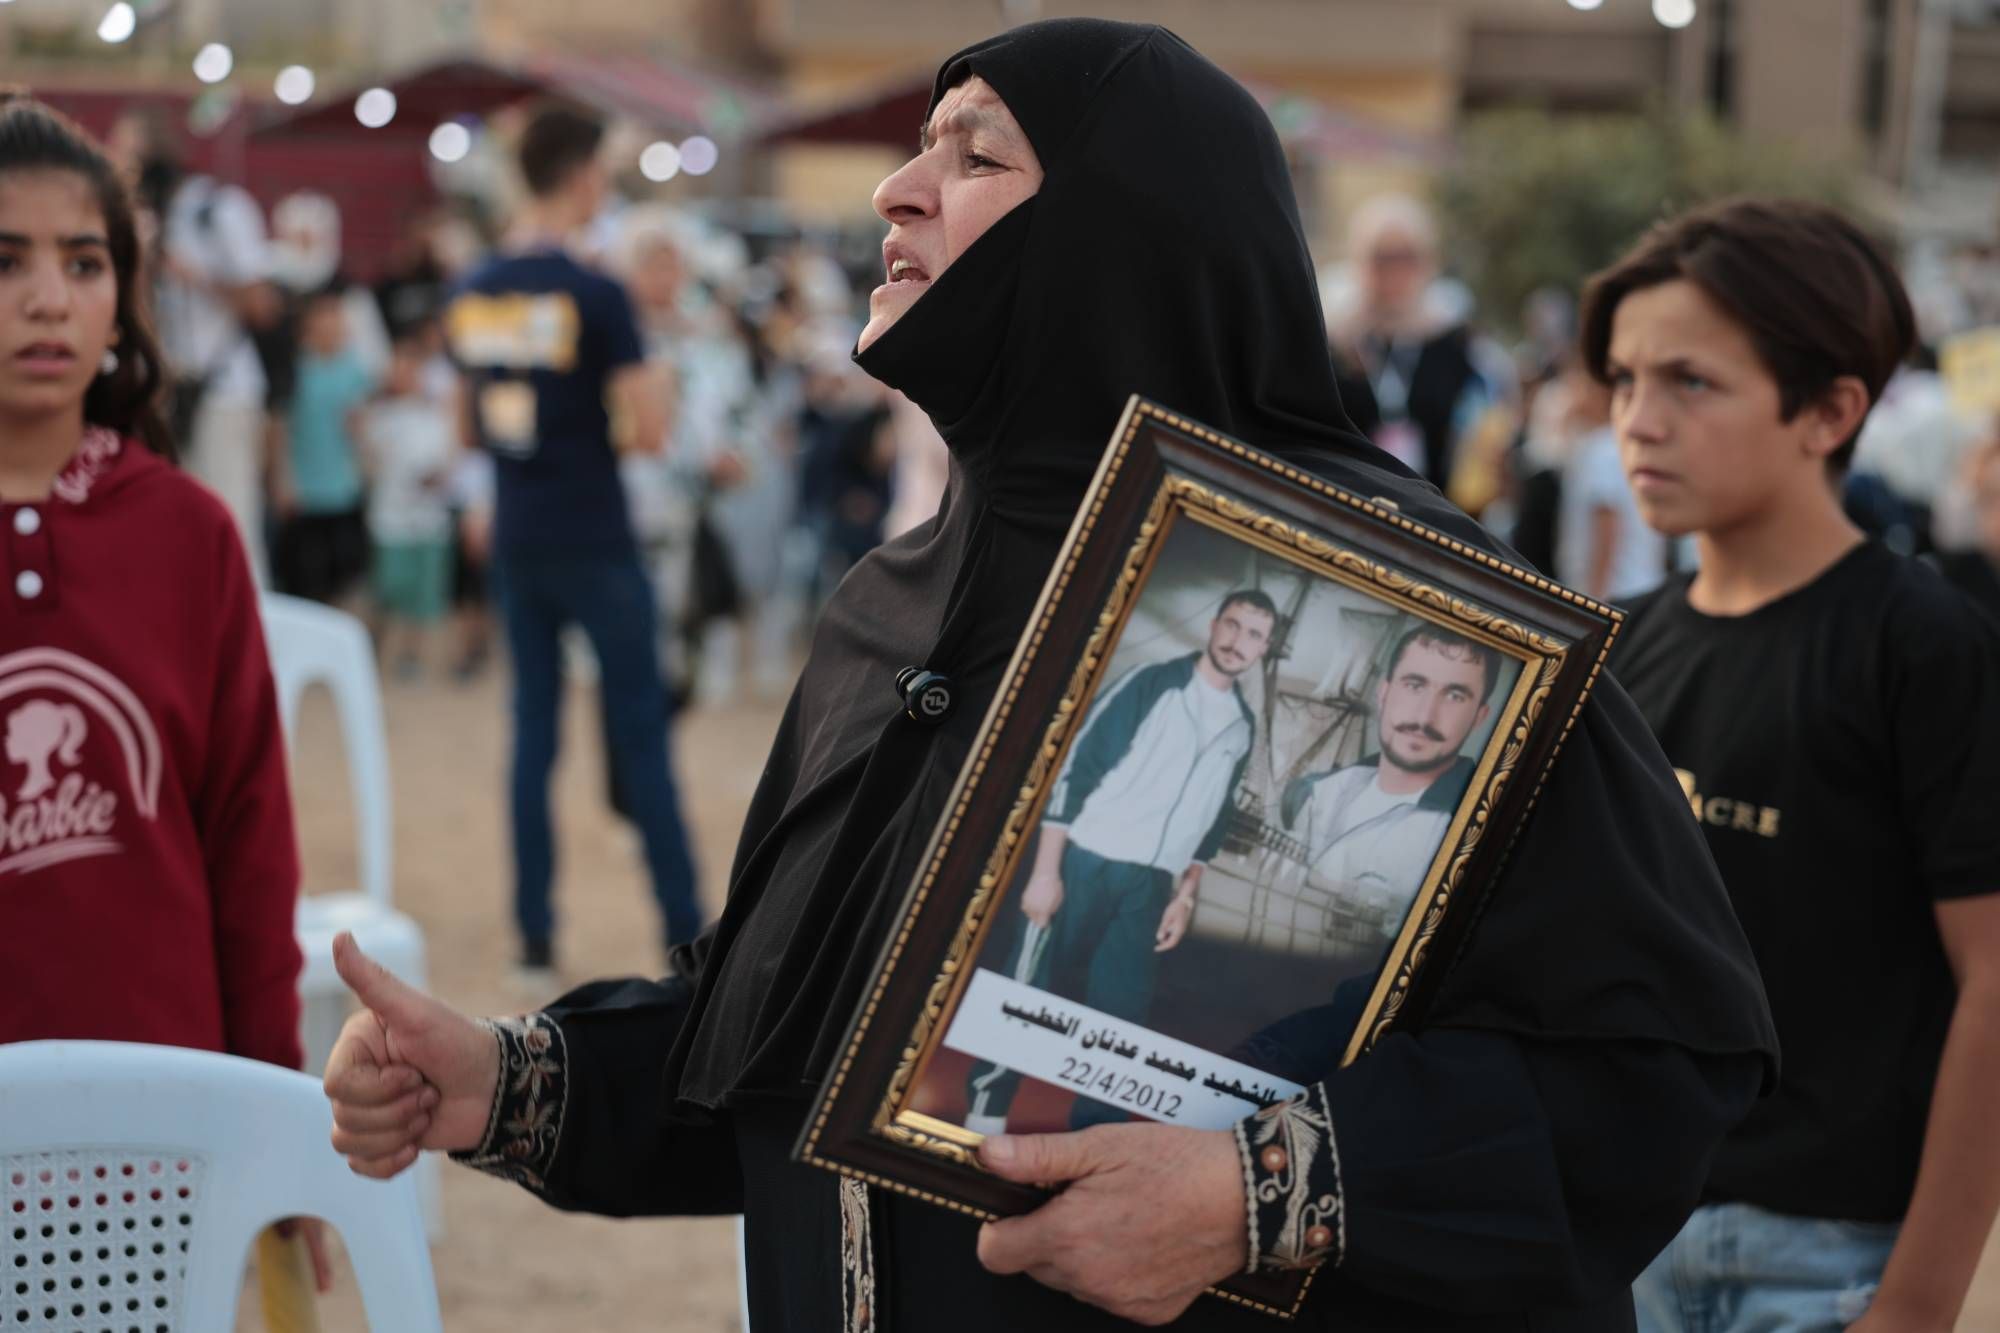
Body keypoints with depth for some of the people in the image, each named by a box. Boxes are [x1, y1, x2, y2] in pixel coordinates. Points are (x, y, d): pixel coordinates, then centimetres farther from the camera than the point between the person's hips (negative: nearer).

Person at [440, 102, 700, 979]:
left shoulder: (471, 296, 4)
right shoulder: (594, 295, -15)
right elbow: (650, 430, -17)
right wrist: (617, 432, 4)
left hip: (516, 539, 5)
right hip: (595, 543, -5)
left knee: (532, 727, 11)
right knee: (641, 733, 2)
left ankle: (534, 934, 12)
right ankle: (685, 936, 5)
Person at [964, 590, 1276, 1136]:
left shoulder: (1242, 727, 10)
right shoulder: (1149, 685, -7)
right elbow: (1076, 770, -10)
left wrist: (1186, 895, 11)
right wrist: (1046, 870, -14)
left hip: (1149, 887, 5)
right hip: (1085, 864, -5)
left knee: (1120, 1015, 6)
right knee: (1028, 993, -2)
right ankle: (985, 1113, 8)